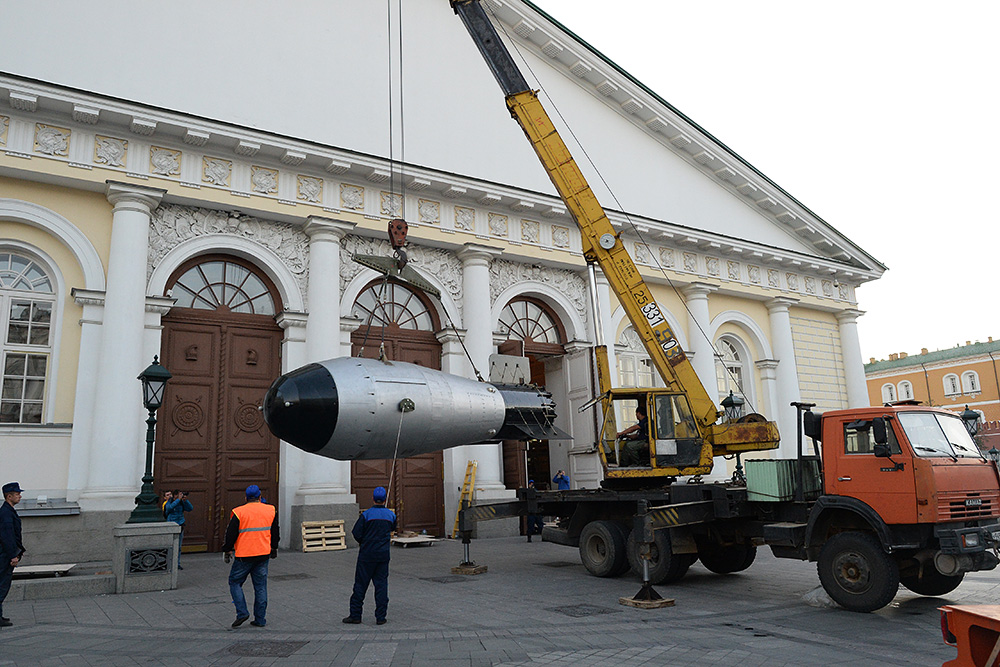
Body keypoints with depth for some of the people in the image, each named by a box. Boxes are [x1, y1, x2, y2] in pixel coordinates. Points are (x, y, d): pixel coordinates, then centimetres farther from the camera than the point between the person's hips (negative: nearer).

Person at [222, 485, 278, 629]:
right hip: (263, 555, 4)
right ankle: (260, 619, 13)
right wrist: (274, 548, 28)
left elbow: (231, 534, -5)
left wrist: (227, 551, 10)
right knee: (260, 586, 10)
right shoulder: (270, 510, 4)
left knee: (235, 582, 13)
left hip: (244, 555, -4)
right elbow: (275, 533, 15)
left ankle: (242, 612, 2)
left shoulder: (239, 512, -8)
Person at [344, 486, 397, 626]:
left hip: (367, 553, -3)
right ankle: (380, 616, 7)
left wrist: (362, 542, 10)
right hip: (383, 554, 3)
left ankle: (355, 615, 12)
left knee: (360, 584, 6)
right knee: (381, 584, 7)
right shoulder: (391, 515, 1)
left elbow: (356, 533, -9)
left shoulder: (366, 514, -10)